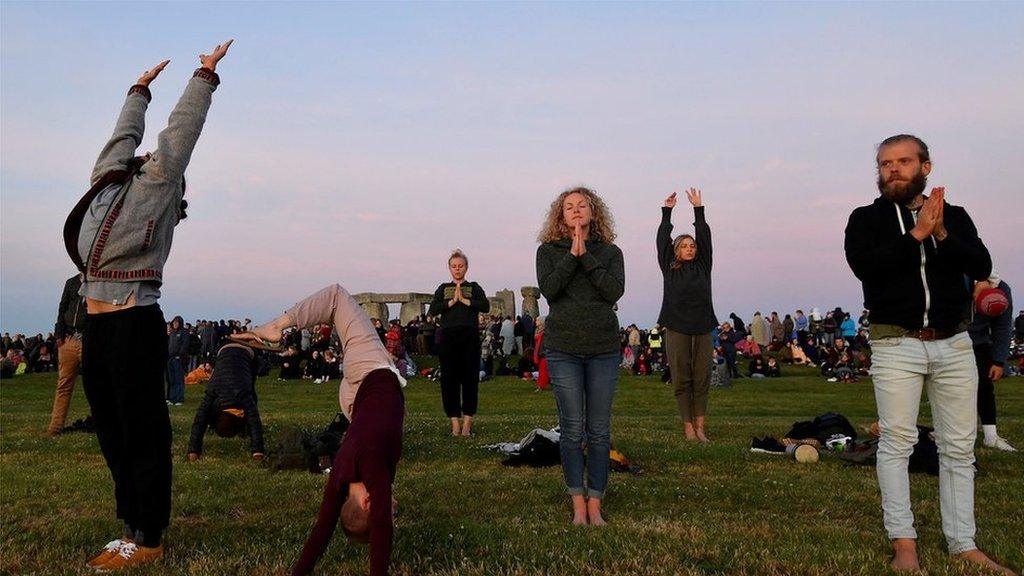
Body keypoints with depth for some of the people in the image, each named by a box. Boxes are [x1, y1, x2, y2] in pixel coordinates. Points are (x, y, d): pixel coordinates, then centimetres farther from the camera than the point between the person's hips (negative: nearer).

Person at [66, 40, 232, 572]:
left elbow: (182, 128, 7)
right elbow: (125, 133, 34)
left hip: (135, 324, -7)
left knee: (143, 432, -2)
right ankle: (133, 524, 21)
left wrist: (205, 76, 16)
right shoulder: (107, 183, 20)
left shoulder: (156, 186, 3)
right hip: (97, 327, 7)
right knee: (112, 433, 11)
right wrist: (141, 89, 45)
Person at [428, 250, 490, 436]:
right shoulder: (443, 289, 17)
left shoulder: (474, 288, 13)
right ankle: (455, 421, 2)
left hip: (470, 336, -1)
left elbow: (486, 307, -4)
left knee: (470, 377, -2)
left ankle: (467, 421, 3)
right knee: (449, 378, -3)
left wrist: (464, 300, -7)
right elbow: (433, 310, 2)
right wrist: (452, 301, -7)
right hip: (448, 336, 1)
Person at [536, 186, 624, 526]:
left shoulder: (610, 252, 7)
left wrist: (585, 255, -12)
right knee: (572, 429, 0)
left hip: (604, 348, 1)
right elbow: (548, 289, -11)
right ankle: (578, 505, 10)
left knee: (599, 431, 3)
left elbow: (615, 290, -10)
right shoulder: (549, 250, 6)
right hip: (563, 348, -1)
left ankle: (595, 504, 12)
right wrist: (572, 254, -13)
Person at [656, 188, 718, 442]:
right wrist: (667, 212, 6)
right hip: (676, 328, -2)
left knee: (702, 378, 2)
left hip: (702, 327, 2)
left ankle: (700, 426, 7)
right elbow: (662, 241, 5)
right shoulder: (669, 268, 8)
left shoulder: (702, 267, 13)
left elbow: (705, 238, 8)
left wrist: (699, 210, 5)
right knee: (681, 379, 0)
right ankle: (688, 426, 5)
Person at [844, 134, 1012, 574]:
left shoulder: (953, 216, 11)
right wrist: (917, 234, -15)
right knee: (897, 442, -5)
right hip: (896, 344, -3)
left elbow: (982, 267, -2)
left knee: (959, 447, 5)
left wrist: (942, 235, -15)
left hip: (954, 344, 3)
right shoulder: (866, 219, 3)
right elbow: (865, 265, -15)